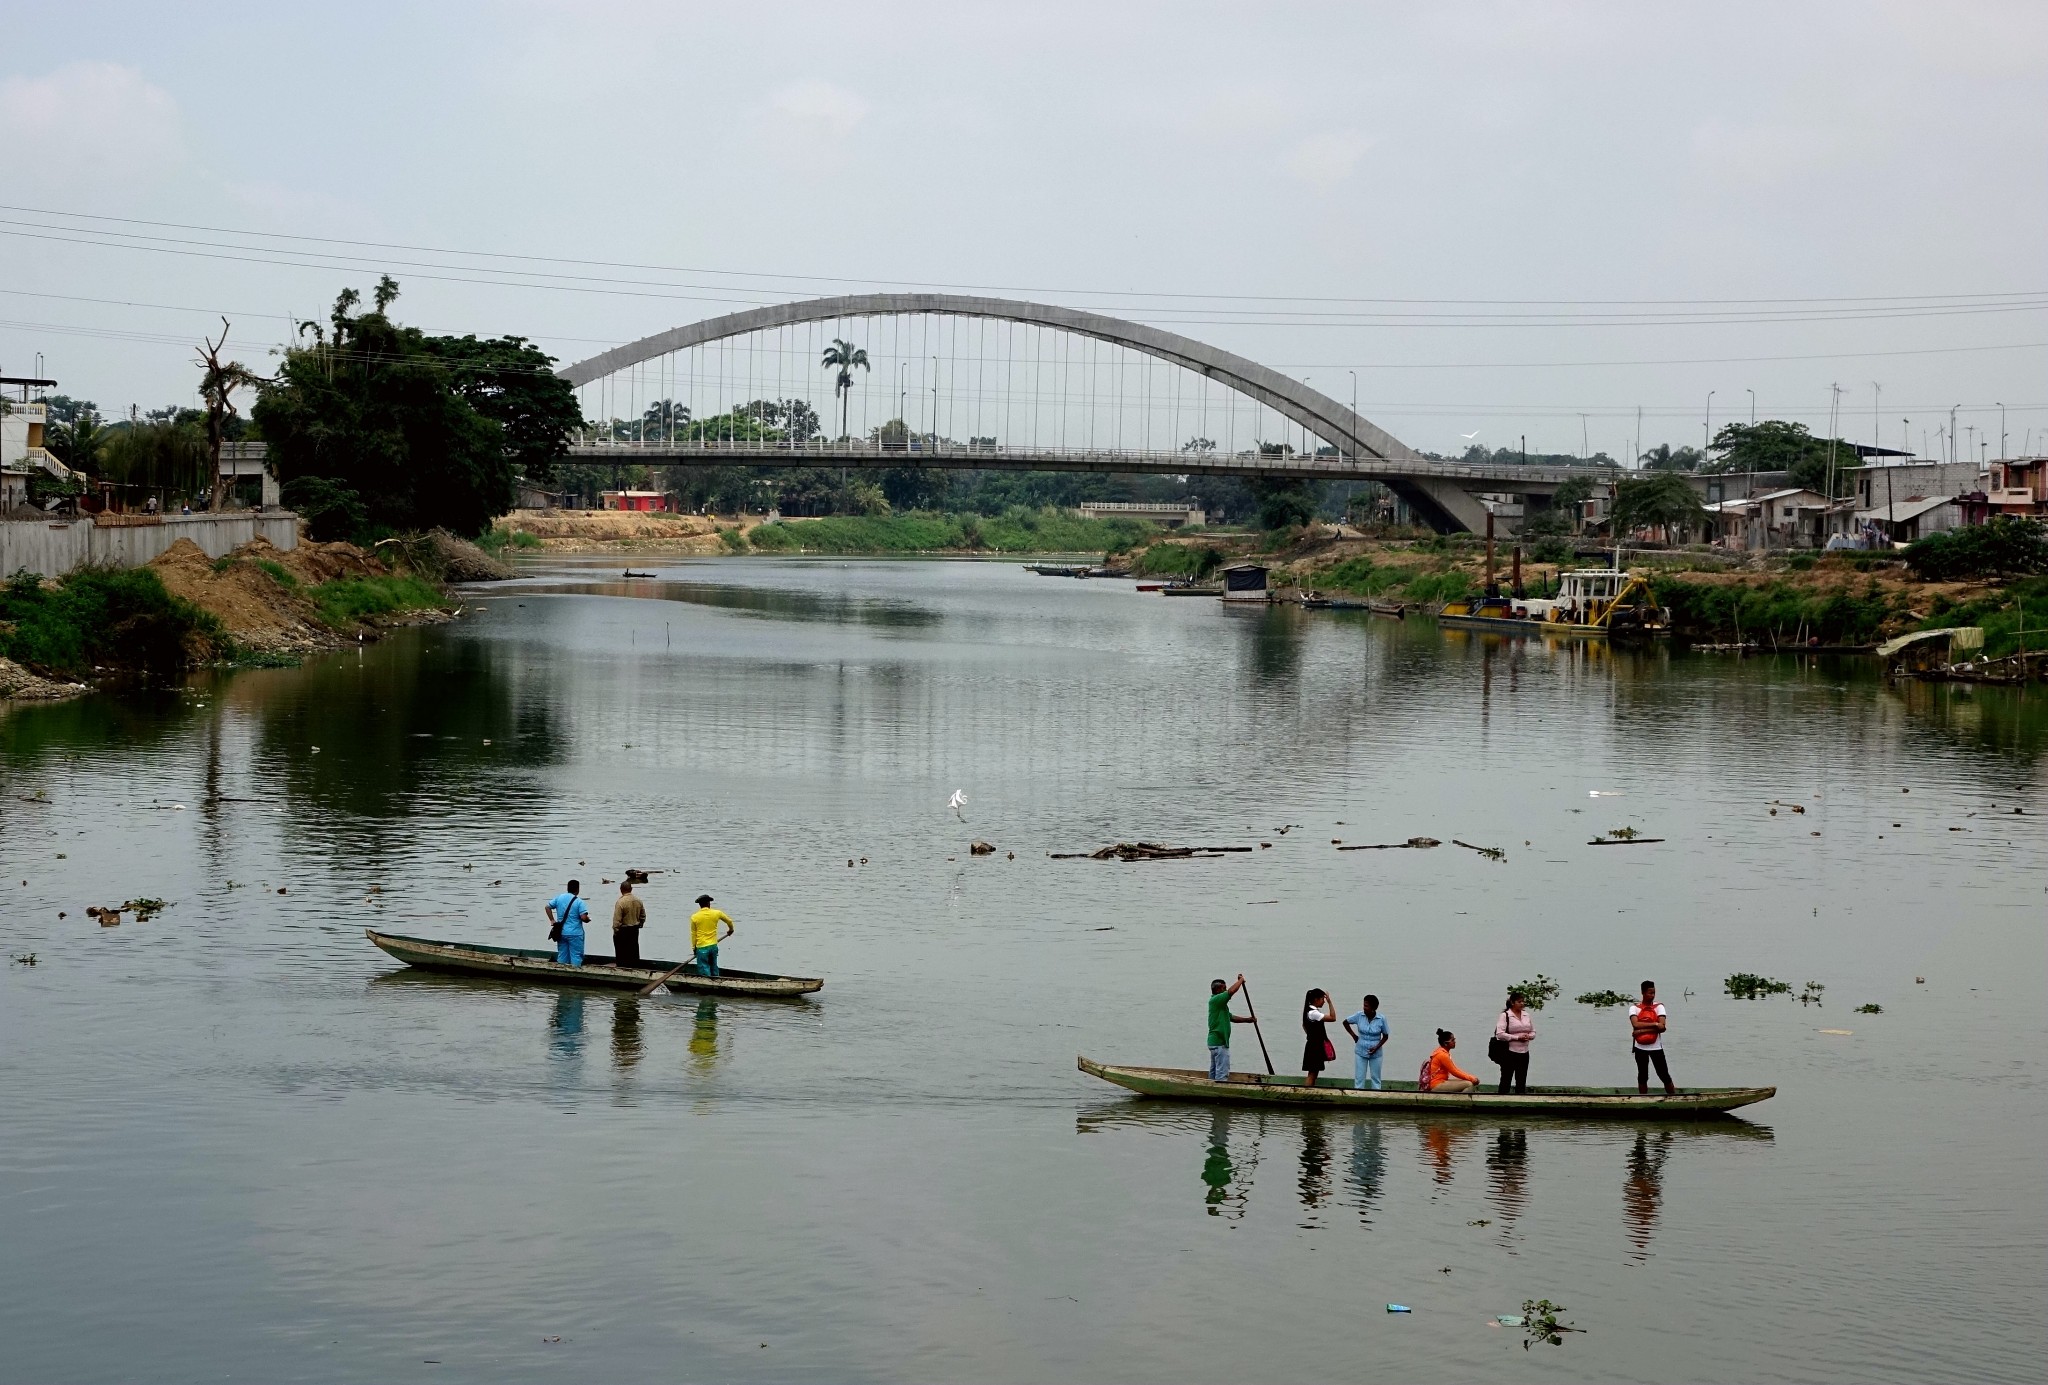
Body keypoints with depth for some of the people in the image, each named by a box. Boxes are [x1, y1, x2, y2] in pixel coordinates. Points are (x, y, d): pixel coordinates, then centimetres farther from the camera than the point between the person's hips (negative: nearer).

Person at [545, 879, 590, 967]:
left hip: (561, 933, 5)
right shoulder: (579, 902, -12)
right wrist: (588, 919, 2)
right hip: (574, 933, -5)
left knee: (562, 956, 12)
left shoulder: (559, 898, 4)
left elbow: (548, 907, 10)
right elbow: (583, 917, -20)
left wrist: (552, 920, 12)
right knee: (576, 956, 0)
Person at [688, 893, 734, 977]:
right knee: (714, 969, 17)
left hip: (701, 947, -3)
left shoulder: (694, 917, -7)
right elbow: (729, 921, 16)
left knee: (704, 971, 0)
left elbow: (693, 934, 1)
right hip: (714, 946, 3)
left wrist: (694, 947, 14)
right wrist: (731, 930, 38)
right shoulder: (717, 913, -2)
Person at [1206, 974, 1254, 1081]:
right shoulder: (1215, 1000, -14)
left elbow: (1231, 1017, 23)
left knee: (1214, 1072, 13)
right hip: (1219, 1043, -10)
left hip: (1215, 1043, 10)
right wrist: (1241, 980, -9)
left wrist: (1247, 1019, 11)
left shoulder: (1219, 1003, 18)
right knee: (1222, 1073, -11)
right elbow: (1231, 991, -25)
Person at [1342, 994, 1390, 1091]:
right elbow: (1345, 1022, 7)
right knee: (1359, 1078, 5)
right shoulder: (1359, 1015, -9)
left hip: (1375, 1053, -1)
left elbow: (1385, 1036, -2)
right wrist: (1353, 1035, 2)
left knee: (1376, 1078, 8)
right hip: (1361, 1052, 1)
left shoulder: (1381, 1019, -13)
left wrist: (1377, 1047, -15)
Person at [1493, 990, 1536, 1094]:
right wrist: (1517, 1037, -18)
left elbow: (1533, 1032, 18)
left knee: (1521, 1082, 12)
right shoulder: (1505, 1015, -7)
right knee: (1505, 1081, -1)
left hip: (1524, 1053, 6)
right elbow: (1500, 1034, -15)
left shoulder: (1526, 1015, 11)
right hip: (1509, 1053, -6)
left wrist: (1529, 1036, -5)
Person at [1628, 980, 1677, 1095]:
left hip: (1656, 1047, -1)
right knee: (1642, 1077, 9)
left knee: (1665, 1075, 1)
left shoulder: (1659, 1007, -1)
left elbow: (1662, 1027, -15)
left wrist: (1642, 1031, -18)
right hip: (1640, 1048, 1)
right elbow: (1636, 1024, -18)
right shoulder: (1634, 1008, 0)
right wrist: (1654, 1024, -21)